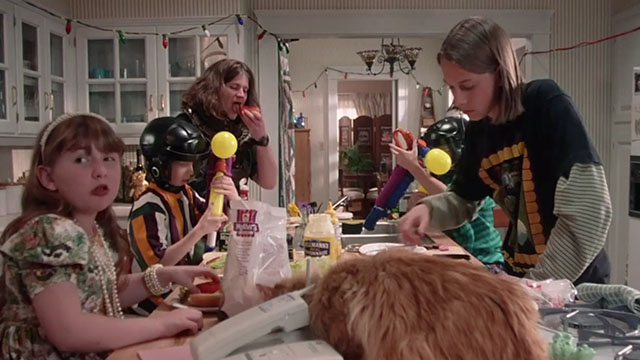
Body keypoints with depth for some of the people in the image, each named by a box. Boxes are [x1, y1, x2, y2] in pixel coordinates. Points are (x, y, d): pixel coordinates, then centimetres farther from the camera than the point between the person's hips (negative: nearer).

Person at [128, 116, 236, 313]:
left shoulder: (186, 193, 4)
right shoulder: (148, 206, -18)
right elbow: (158, 264, -23)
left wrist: (233, 197, -17)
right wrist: (199, 231, -32)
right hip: (159, 298, -7)